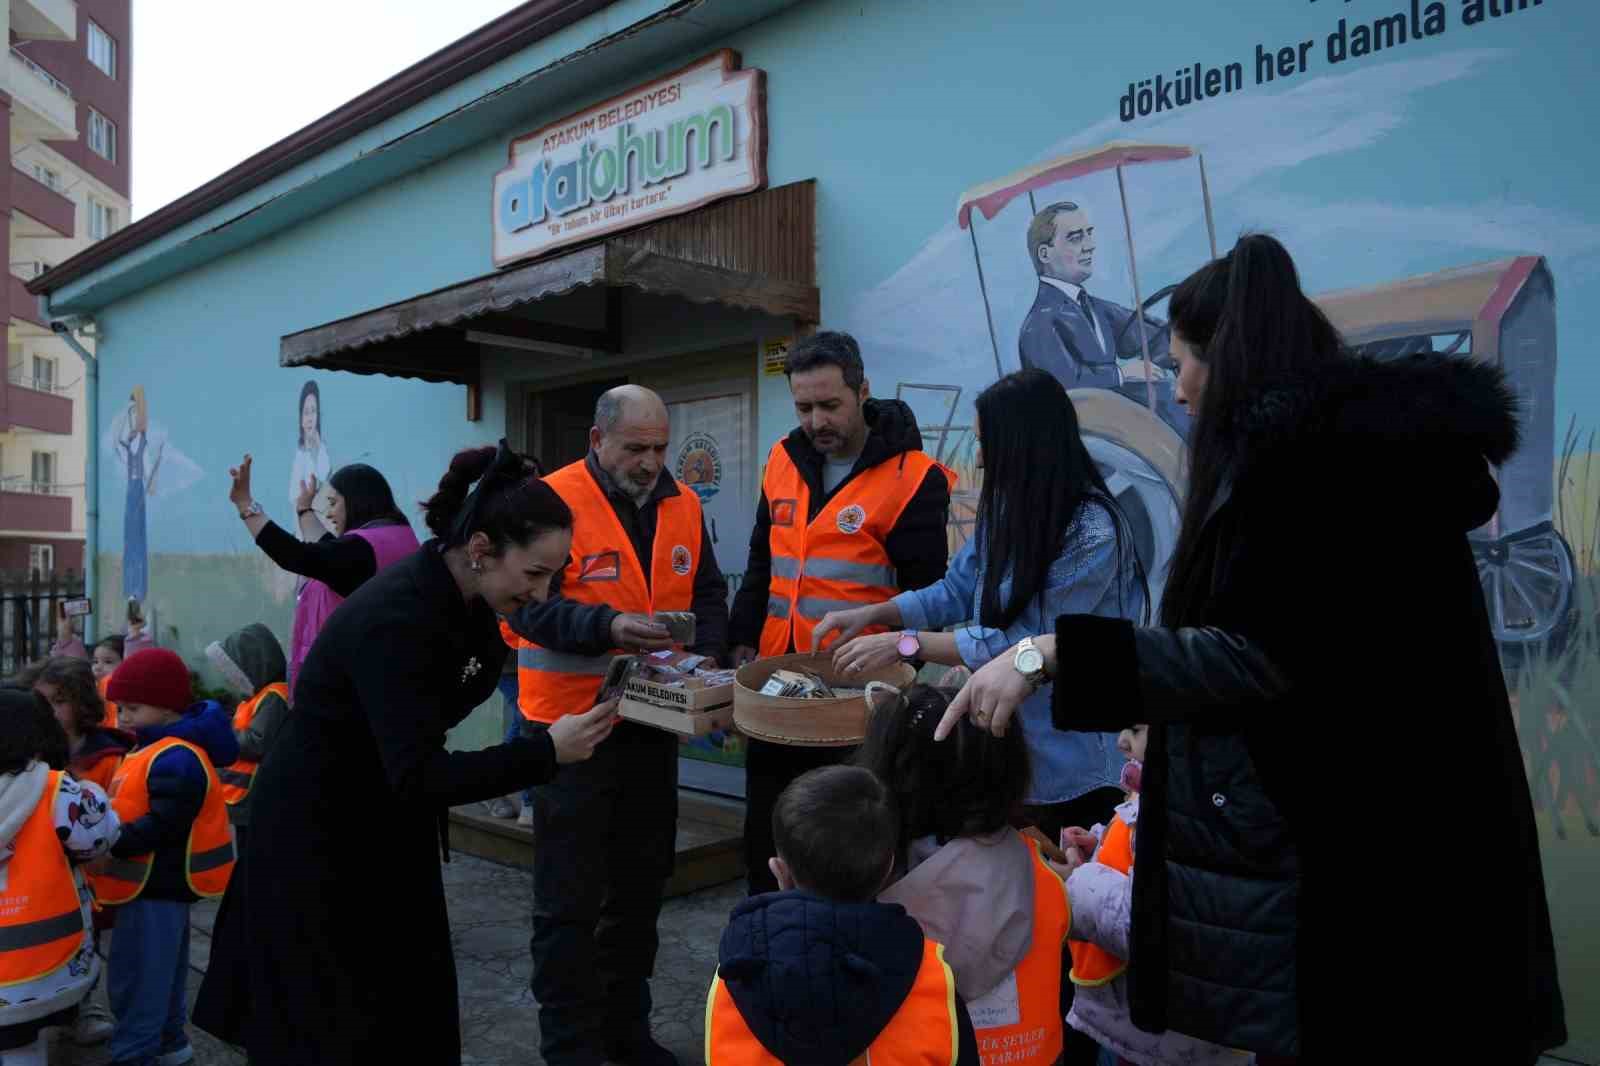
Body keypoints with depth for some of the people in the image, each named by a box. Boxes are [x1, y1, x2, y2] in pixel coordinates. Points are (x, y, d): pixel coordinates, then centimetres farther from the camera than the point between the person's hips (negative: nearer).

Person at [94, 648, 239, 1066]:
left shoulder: (176, 759, -24)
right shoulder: (157, 749, 10)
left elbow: (161, 826, -29)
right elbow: (134, 810, 18)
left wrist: (106, 844, -29)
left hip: (157, 886, -11)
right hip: (159, 883, 11)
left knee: (136, 978, -1)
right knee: (160, 972, 22)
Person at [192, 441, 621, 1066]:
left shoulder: (460, 598, -7)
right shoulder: (397, 618, -32)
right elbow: (418, 778, -35)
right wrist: (547, 752, -38)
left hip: (384, 825, 8)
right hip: (316, 834, -8)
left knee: (415, 1009, 14)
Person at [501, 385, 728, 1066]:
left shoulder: (683, 505, 6)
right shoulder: (554, 501, -12)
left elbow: (708, 593, 11)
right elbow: (528, 605, -19)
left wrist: (705, 650, -7)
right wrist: (607, 626, -32)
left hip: (652, 723, 6)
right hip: (573, 727, -6)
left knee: (641, 885, 17)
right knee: (571, 900, 3)